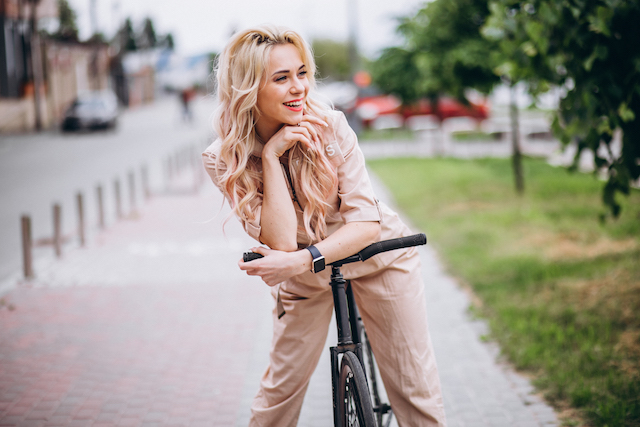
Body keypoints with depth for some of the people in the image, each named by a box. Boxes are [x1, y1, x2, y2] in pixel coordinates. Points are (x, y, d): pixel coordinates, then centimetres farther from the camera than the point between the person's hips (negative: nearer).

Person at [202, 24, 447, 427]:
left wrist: (302, 259, -35)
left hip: (377, 255, 0)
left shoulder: (330, 126, -21)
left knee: (416, 390, -1)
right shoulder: (224, 160, -19)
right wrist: (271, 156, -31)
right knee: (280, 387, 2)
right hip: (304, 274, 1)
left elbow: (366, 222, -21)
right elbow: (282, 242, -27)